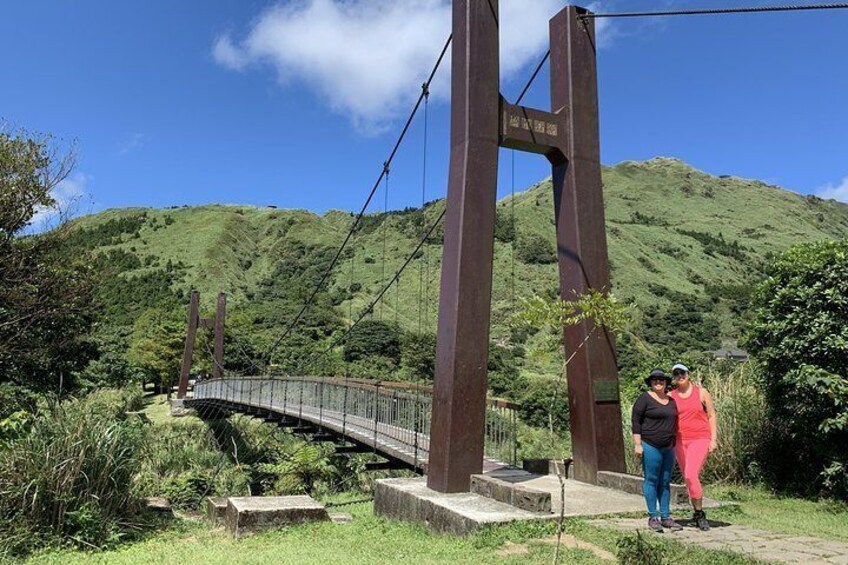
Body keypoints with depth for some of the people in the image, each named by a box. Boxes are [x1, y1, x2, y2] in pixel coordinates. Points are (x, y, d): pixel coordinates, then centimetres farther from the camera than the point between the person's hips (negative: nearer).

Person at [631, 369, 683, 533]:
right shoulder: (645, 399, -6)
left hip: (668, 447, 6)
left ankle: (665, 516, 18)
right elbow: (635, 421, -9)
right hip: (650, 446, -6)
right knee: (651, 480, -2)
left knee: (665, 482, 10)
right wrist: (637, 444, -14)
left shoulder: (671, 401, 13)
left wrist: (674, 445, 19)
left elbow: (674, 422, 22)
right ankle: (653, 517, 6)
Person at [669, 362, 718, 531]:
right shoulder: (671, 396, 6)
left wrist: (714, 439, -2)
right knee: (688, 478, 7)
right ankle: (699, 514, 21)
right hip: (680, 441, 3)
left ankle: (699, 513, -3)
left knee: (691, 474, -18)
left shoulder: (701, 392, 2)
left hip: (700, 439, -3)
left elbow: (712, 415, 4)